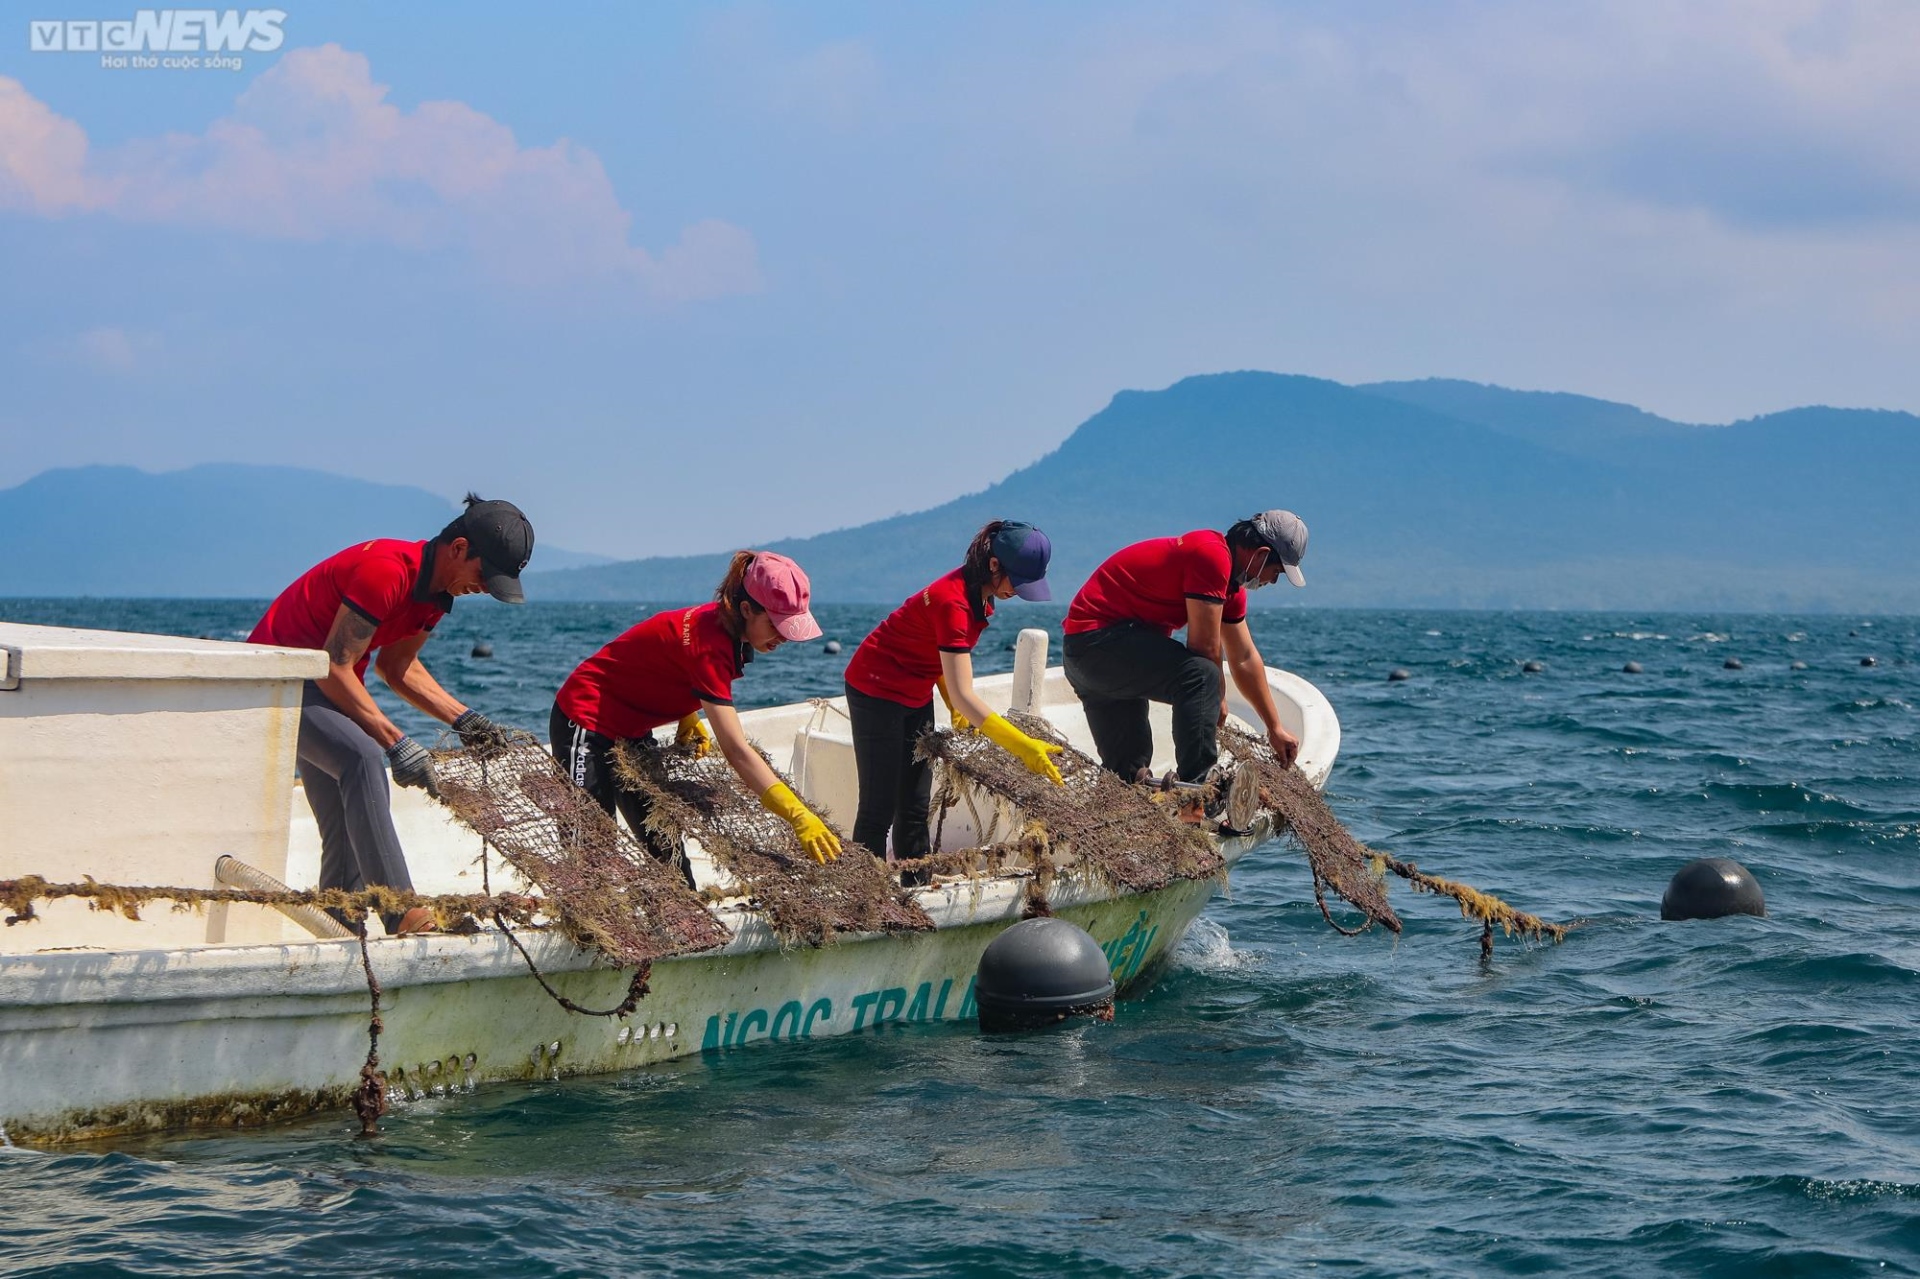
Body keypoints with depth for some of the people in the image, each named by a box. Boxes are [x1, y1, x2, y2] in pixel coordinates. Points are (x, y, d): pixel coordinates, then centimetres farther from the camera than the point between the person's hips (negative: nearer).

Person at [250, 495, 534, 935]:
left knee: (347, 838, 5)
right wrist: (396, 744, -29)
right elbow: (334, 668, -27)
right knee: (362, 758, -32)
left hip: (323, 681, 11)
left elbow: (395, 665, 14)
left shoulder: (437, 590, 3)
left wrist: (462, 718, 3)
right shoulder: (386, 572, -27)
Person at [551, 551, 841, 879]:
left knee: (663, 841, 8)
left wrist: (689, 718, -3)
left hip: (631, 729, 10)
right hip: (587, 723, -10)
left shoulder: (722, 623, -4)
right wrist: (798, 816, -41)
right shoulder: (710, 642, -31)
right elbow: (735, 749, -35)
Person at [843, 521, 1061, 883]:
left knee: (915, 808, 9)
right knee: (879, 808, -8)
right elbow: (962, 694, -35)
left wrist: (958, 708, -4)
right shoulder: (953, 601, -31)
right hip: (876, 690, -9)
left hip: (915, 695, 9)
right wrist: (1022, 747, -39)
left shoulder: (978, 595, -3)